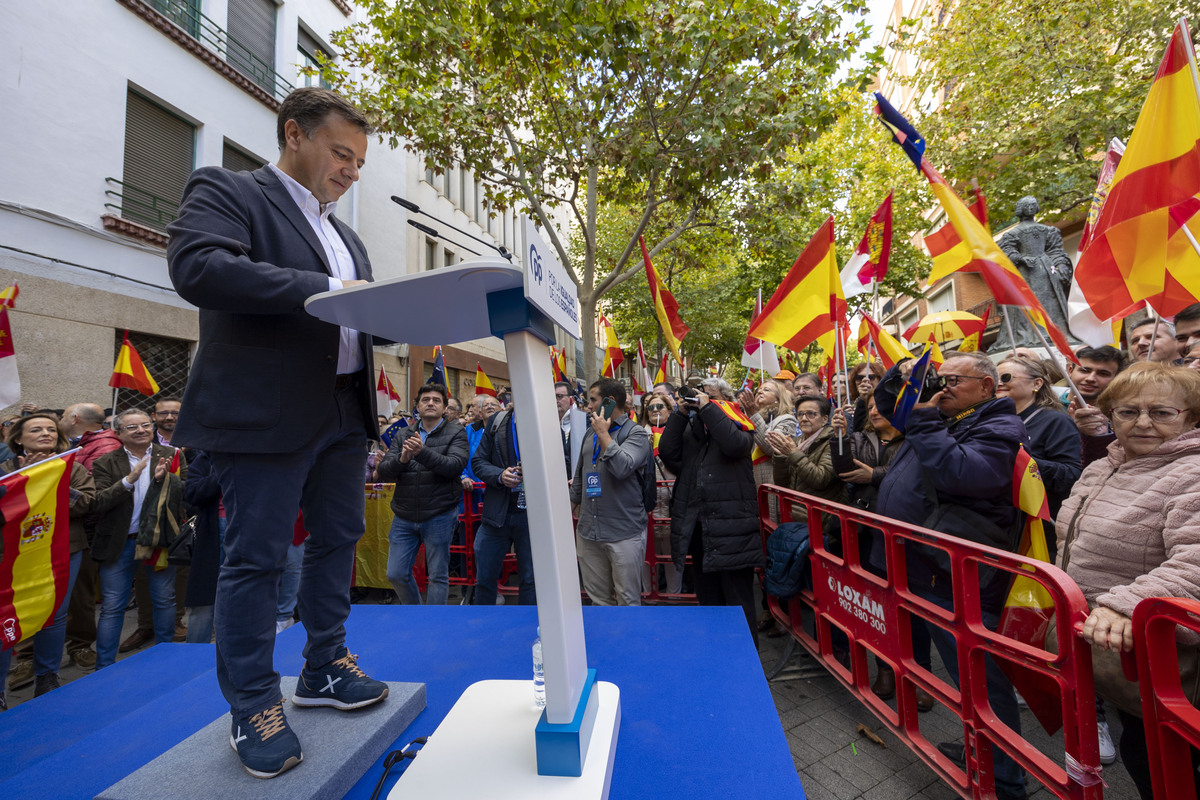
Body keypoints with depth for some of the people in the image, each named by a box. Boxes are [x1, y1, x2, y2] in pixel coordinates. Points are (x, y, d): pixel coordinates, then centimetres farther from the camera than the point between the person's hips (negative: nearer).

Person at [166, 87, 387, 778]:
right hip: (267, 413, -7)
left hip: (346, 411, 8)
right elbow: (196, 266, -18)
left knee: (338, 541, 14)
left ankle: (325, 669, 32)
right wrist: (325, 290, -24)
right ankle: (254, 707, 20)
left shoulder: (347, 236, 22)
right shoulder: (226, 190, 1)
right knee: (257, 558, 2)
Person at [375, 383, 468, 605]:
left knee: (438, 576, 6)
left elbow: (455, 466, -18)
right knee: (396, 575, 11)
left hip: (439, 516, -4)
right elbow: (382, 473, 3)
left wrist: (422, 452, -30)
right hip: (404, 517, 4)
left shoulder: (455, 433, -1)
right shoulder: (404, 436, 10)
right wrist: (401, 459, -18)